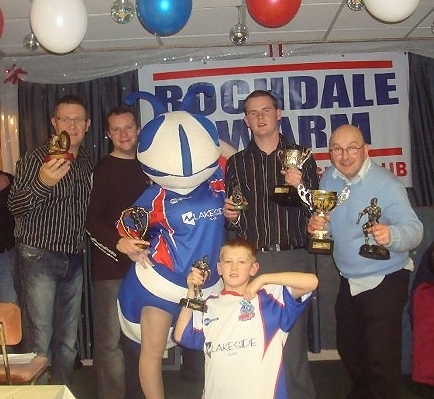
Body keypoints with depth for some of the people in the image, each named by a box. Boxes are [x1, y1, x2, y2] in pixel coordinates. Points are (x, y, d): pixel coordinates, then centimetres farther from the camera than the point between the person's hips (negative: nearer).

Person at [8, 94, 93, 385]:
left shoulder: (87, 162, 9)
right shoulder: (36, 159, -9)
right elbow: (15, 207, -18)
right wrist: (42, 183, -35)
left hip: (74, 260, 6)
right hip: (40, 258, -6)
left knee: (68, 341, 13)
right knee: (41, 340, -3)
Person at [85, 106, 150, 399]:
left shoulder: (146, 168, 14)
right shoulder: (103, 169, -4)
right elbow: (92, 222, -11)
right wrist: (121, 243, -25)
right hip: (111, 265, -6)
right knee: (110, 341, -4)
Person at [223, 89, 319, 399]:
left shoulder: (301, 156, 8)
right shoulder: (237, 163, 14)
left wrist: (301, 186, -14)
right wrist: (231, 215, -3)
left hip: (294, 258, -2)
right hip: (252, 260, 2)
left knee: (293, 336, -3)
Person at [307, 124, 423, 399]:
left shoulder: (386, 184, -20)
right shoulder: (329, 179, 1)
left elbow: (414, 229, -28)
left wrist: (390, 235, -49)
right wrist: (315, 224, -13)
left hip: (384, 283, -7)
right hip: (348, 282, 7)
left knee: (382, 359, -3)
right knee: (348, 349, 23)